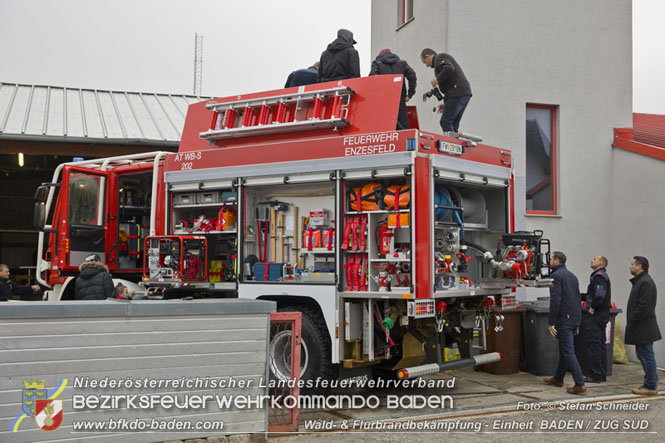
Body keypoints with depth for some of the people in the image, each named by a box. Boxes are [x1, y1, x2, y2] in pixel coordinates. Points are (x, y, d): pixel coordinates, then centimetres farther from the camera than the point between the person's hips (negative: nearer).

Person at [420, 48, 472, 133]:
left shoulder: (439, 58, 0)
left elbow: (449, 69, -22)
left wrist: (437, 79, -10)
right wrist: (446, 104, 24)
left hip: (458, 94, -10)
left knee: (445, 122, -11)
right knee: (453, 124, 10)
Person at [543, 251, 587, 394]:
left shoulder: (556, 276, -12)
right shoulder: (572, 275, 16)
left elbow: (555, 300, -20)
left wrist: (551, 323, -18)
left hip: (563, 319, -9)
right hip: (574, 318, 9)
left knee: (568, 351, -8)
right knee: (564, 349, 19)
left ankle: (580, 384, -12)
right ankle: (558, 379, 31)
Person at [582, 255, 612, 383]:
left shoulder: (598, 276, -15)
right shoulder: (603, 275, 19)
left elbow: (600, 294, -28)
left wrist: (593, 307, -17)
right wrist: (592, 305, 12)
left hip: (597, 315, -10)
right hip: (603, 313, 10)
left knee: (594, 345, -7)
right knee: (600, 345, 13)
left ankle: (595, 375, -5)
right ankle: (602, 375, 18)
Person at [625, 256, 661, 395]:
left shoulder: (645, 282, -17)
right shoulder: (640, 281, 17)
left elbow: (644, 306, -24)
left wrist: (633, 320, -15)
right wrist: (631, 322, 15)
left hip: (644, 328, -11)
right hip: (641, 328, 11)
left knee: (647, 355, -6)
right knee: (642, 354, 16)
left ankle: (651, 387, -1)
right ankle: (650, 383, 24)